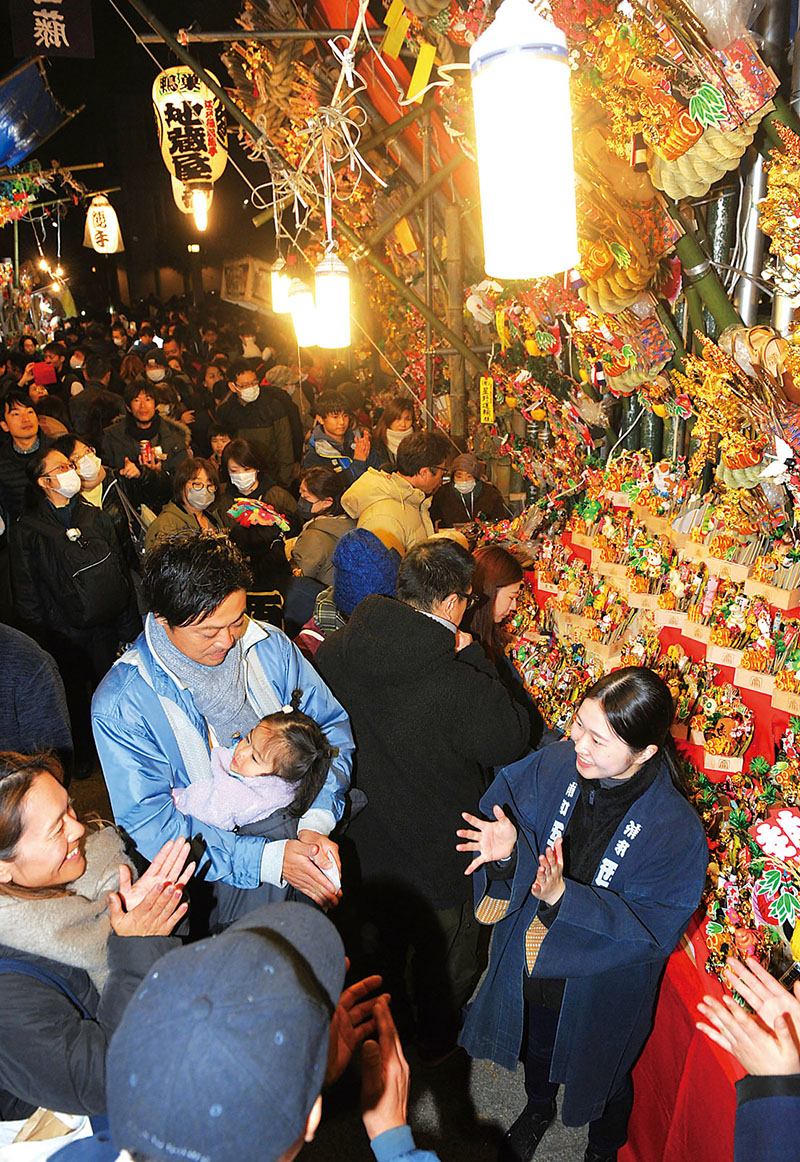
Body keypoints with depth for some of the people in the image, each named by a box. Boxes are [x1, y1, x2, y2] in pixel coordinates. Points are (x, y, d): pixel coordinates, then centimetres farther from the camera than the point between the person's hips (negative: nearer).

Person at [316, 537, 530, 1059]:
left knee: (377, 943, 31)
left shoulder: (337, 649, -17)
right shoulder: (460, 686, -35)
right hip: (439, 850, -5)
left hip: (363, 840, 5)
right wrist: (473, 658, -15)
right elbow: (512, 739, -17)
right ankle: (440, 1039, 51)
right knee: (446, 956, 26)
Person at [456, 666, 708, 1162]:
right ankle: (539, 1107, 68)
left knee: (601, 1074, 27)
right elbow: (505, 803, -8)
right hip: (531, 960, 4)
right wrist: (510, 846, -31)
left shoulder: (677, 829, -32)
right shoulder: (557, 763, -22)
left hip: (601, 986, -3)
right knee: (537, 1044, 33)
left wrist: (564, 897, -38)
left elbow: (652, 927, -28)